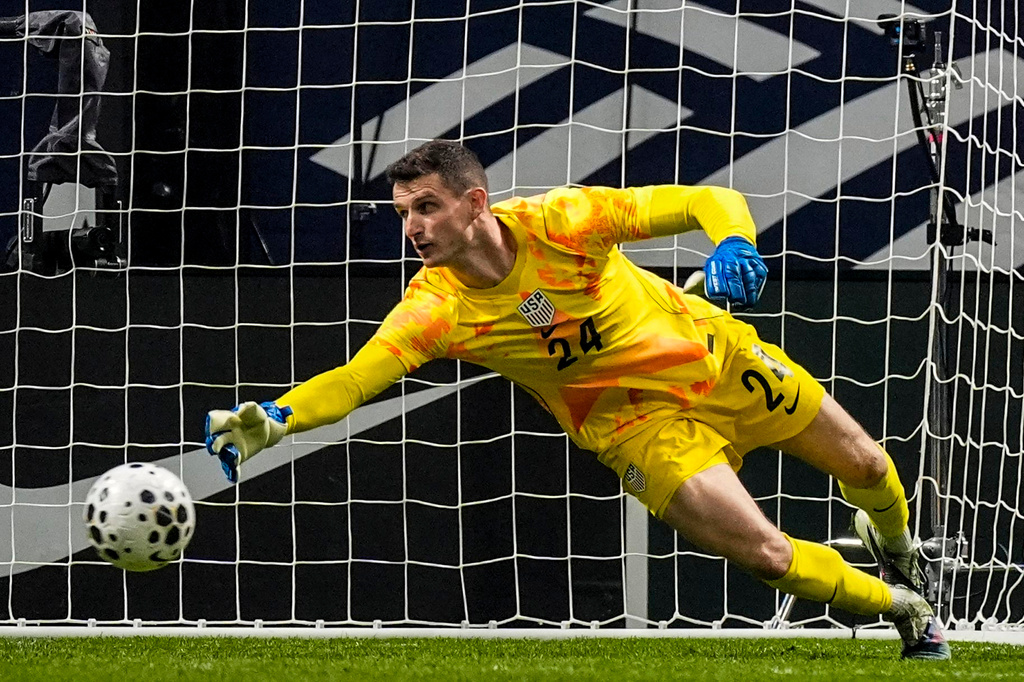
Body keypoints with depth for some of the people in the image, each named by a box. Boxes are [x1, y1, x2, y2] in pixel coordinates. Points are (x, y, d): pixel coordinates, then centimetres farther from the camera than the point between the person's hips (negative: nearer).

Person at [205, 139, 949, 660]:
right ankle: (903, 608, 17)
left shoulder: (558, 221, -26)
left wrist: (735, 243, -43)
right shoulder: (436, 307, -22)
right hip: (638, 423, 0)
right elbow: (355, 379, -32)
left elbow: (709, 202, -21)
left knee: (865, 466, 13)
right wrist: (272, 420, -50)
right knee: (769, 555, -14)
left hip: (713, 355, 0)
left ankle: (895, 544, 53)